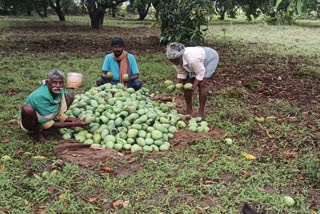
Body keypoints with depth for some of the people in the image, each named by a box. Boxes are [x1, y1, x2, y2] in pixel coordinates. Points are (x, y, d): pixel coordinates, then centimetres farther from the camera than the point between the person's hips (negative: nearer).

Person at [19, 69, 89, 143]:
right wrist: (74, 124, -30)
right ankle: (37, 133, -9)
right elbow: (47, 125, -28)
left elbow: (59, 115, -1)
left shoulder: (59, 92, -12)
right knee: (27, 108, -40)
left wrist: (73, 120, -21)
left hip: (48, 118, 7)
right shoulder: (39, 96, -34)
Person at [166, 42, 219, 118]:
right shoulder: (176, 61, -23)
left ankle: (201, 112, -10)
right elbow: (182, 74, -9)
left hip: (210, 58, -7)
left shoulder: (192, 59, -44)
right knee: (186, 83, -3)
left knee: (202, 84, -19)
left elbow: (200, 73, -30)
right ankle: (189, 110, 8)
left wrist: (194, 85, -36)